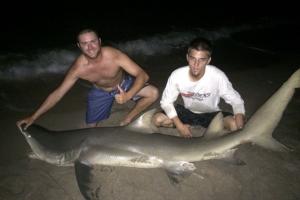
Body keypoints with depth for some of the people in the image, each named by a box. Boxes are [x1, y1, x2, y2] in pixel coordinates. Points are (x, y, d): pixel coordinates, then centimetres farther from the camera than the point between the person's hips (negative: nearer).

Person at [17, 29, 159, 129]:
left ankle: (127, 121, 1)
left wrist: (128, 96, -51)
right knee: (91, 127, 3)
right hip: (100, 91, 1)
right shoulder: (78, 68, -30)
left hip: (123, 84, 0)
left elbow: (142, 75, -34)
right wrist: (33, 117, -20)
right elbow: (58, 93, -21)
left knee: (153, 93, -20)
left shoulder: (113, 55, -35)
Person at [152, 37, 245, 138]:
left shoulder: (218, 76, -29)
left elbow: (236, 101, -18)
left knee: (234, 125, -28)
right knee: (157, 119, -18)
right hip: (188, 112, 2)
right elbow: (166, 102, -12)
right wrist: (179, 125, -21)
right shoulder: (177, 75, -25)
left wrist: (239, 123, -36)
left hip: (211, 114, -1)